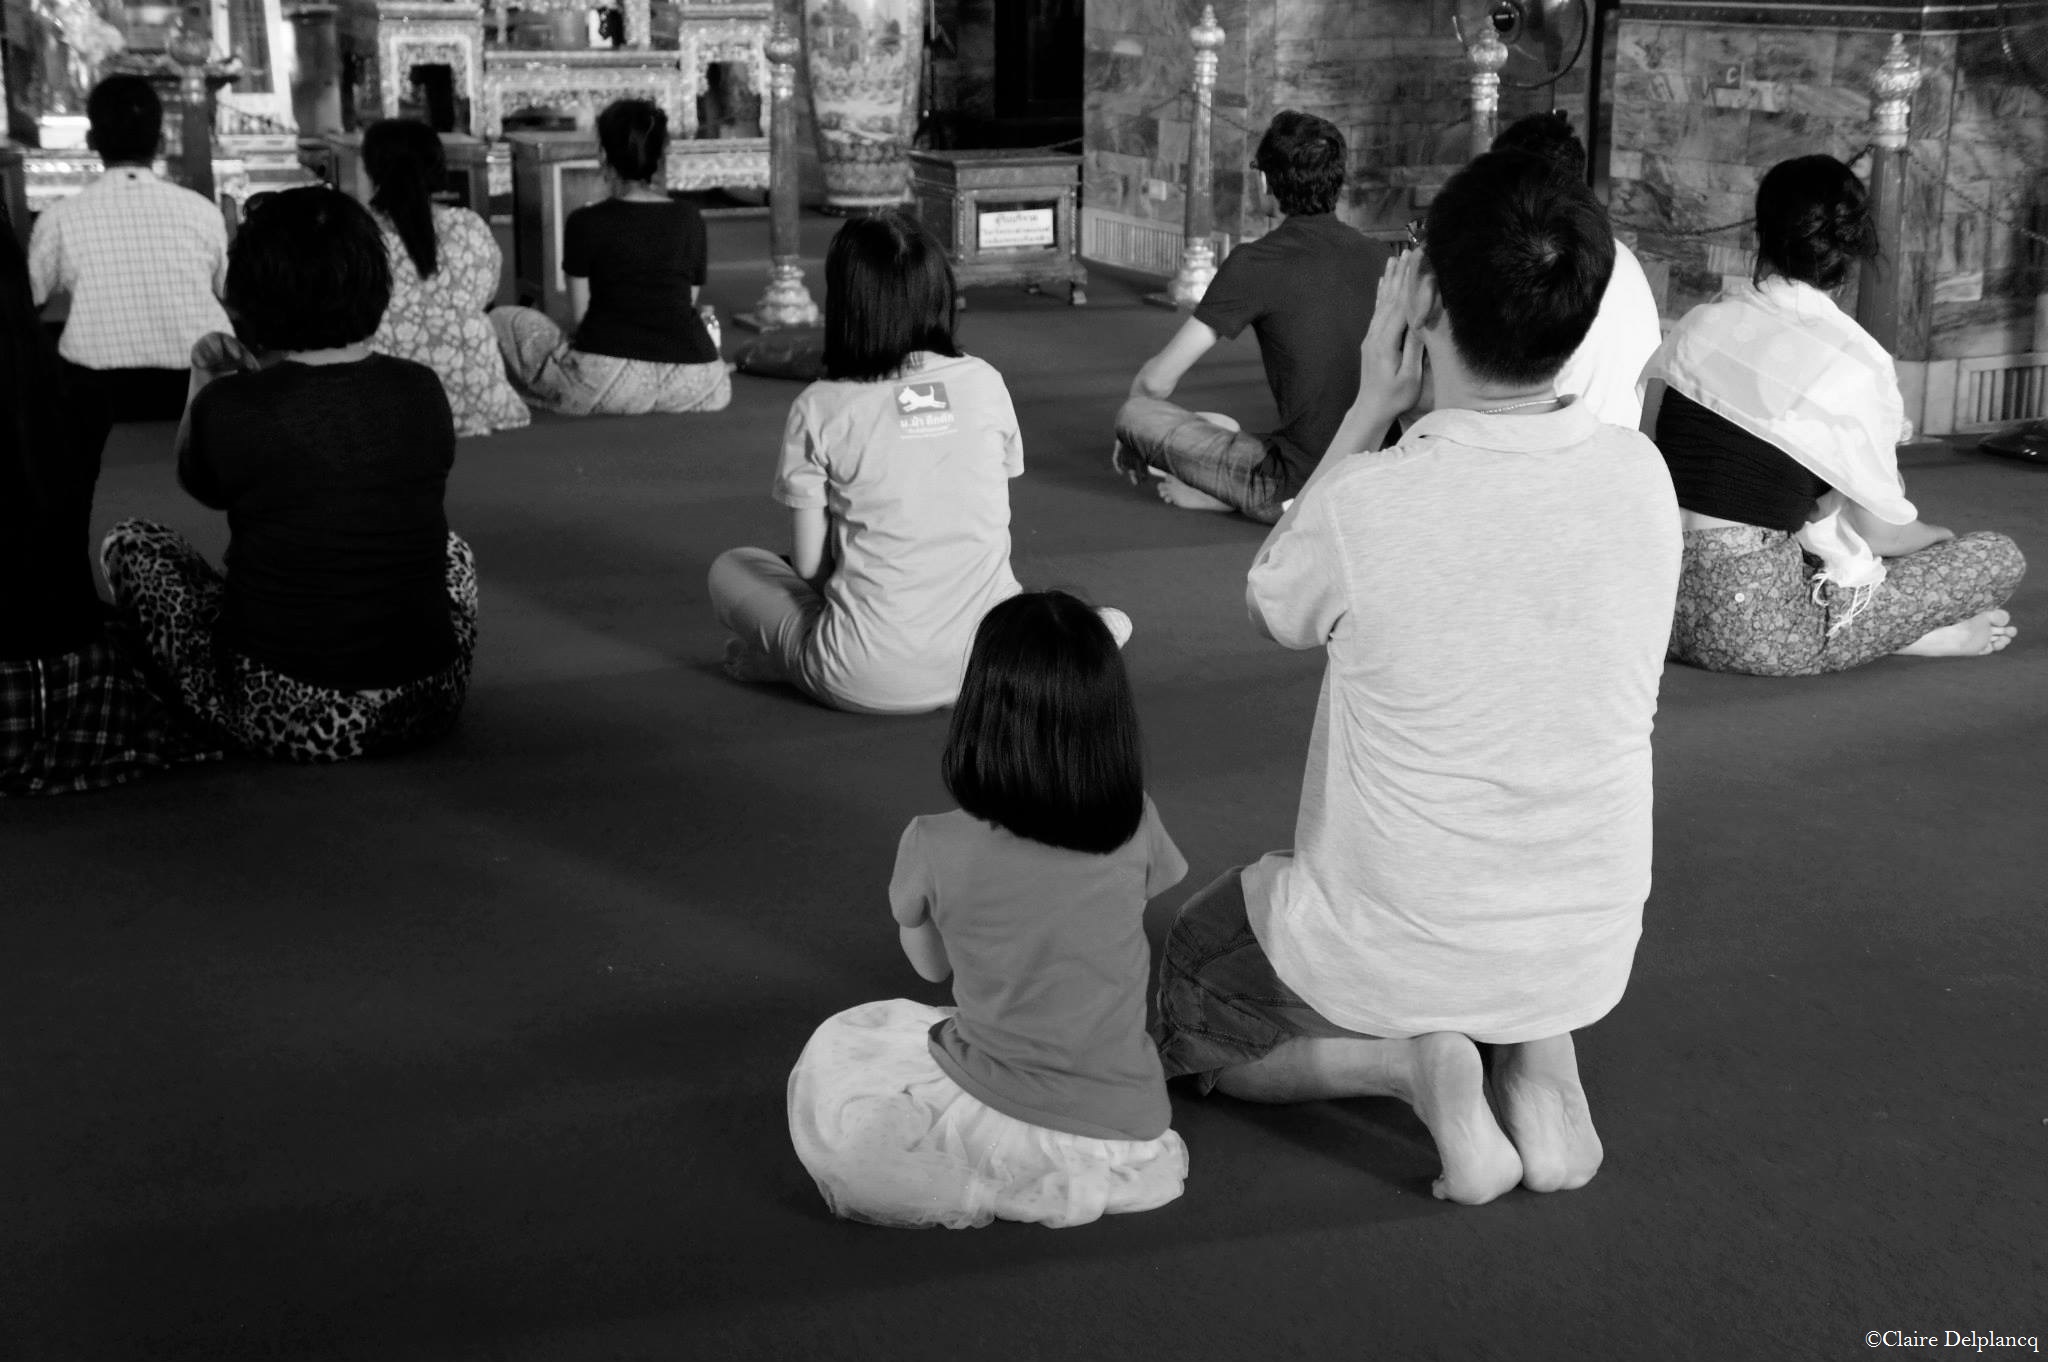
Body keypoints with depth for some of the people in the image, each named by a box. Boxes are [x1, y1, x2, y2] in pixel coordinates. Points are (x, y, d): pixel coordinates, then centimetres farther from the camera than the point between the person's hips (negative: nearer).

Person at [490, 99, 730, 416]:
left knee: (503, 319, 15)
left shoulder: (586, 223, -3)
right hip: (691, 383, 3)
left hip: (607, 372, -3)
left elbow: (580, 312, 1)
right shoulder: (690, 220, 8)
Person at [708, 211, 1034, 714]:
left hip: (873, 684, -5)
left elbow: (808, 564, -4)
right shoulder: (985, 382, -1)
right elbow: (994, 522, 8)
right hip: (990, 663, 5)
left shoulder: (820, 409, -9)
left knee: (730, 568, 19)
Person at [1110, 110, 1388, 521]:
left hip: (1298, 487, -6)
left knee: (1136, 414, 5)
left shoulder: (1255, 264, -11)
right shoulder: (1379, 258, 5)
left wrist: (1131, 434, 15)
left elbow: (1158, 381, -7)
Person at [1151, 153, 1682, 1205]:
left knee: (1165, 1013, 24)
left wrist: (1370, 409, -2)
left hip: (1396, 949, -4)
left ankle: (1405, 1061, 0)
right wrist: (1407, 420, 3)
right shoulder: (1641, 475, -12)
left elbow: (1269, 605, -1)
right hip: (1590, 955, 4)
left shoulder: (1369, 503, -26)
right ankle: (1540, 1060, 13)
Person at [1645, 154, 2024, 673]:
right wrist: (1936, 533, 23)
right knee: (2001, 557, 8)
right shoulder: (1856, 365, -10)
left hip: (1661, 607, 6)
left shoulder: (1700, 323, 4)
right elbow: (1881, 532, -2)